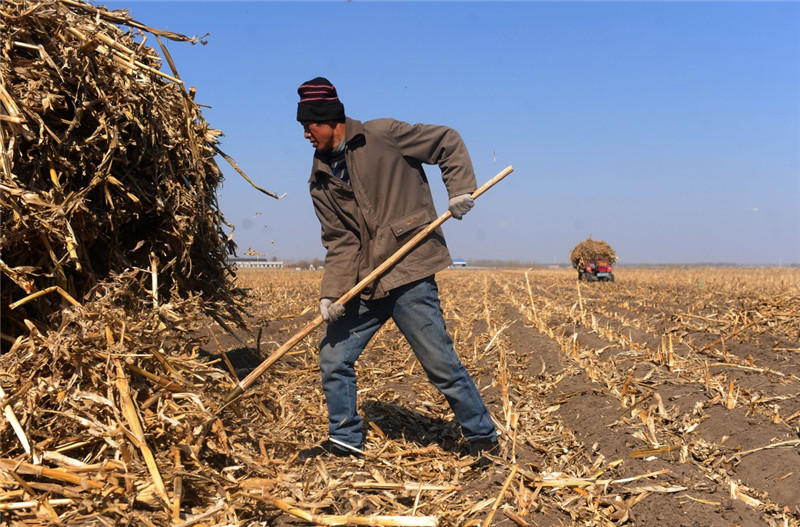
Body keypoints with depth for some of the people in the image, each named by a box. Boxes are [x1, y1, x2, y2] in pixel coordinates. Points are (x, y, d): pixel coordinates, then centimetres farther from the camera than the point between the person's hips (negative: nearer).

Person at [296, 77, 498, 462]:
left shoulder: (382, 136, -4)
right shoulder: (320, 181, 10)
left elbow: (447, 142, 3)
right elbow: (340, 242, 5)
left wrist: (461, 189, -10)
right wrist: (332, 292, -8)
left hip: (410, 275, -6)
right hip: (363, 285, 6)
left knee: (440, 362, -3)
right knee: (334, 358, 7)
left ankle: (483, 437, 15)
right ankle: (345, 441, 25)